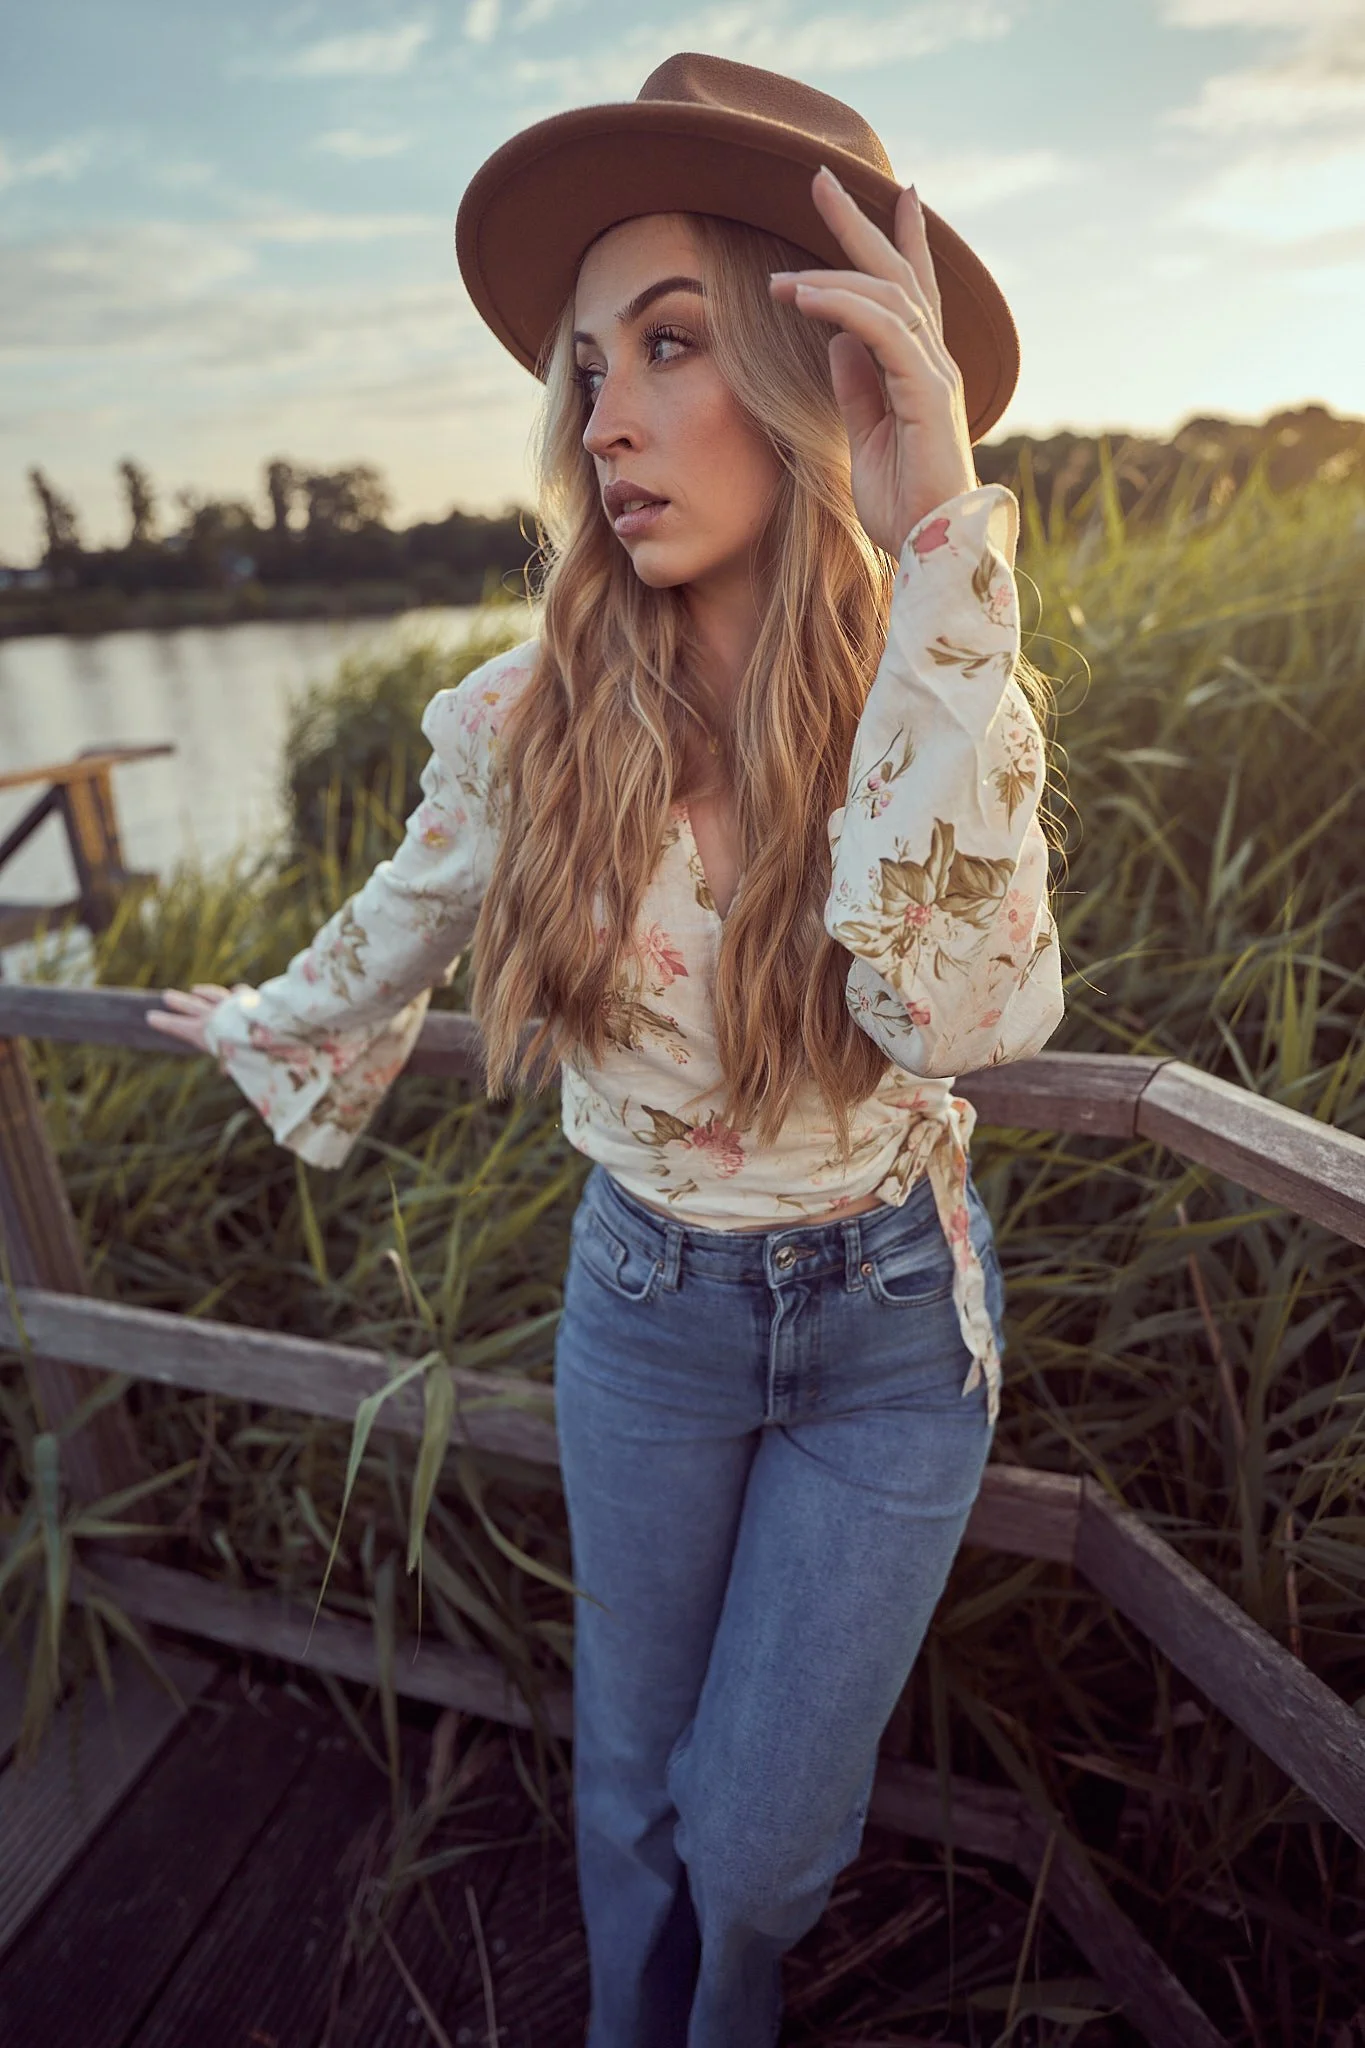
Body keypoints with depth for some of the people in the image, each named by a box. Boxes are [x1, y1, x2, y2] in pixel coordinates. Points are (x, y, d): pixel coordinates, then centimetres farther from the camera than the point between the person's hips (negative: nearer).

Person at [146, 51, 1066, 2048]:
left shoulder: (939, 690, -16)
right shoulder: (526, 717, -15)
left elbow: (962, 1006, -36)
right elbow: (390, 939, 5)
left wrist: (936, 545, -39)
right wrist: (260, 1026, 22)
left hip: (890, 1310, 0)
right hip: (640, 1303, 1)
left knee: (760, 1837, 15)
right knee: (633, 1790, 21)